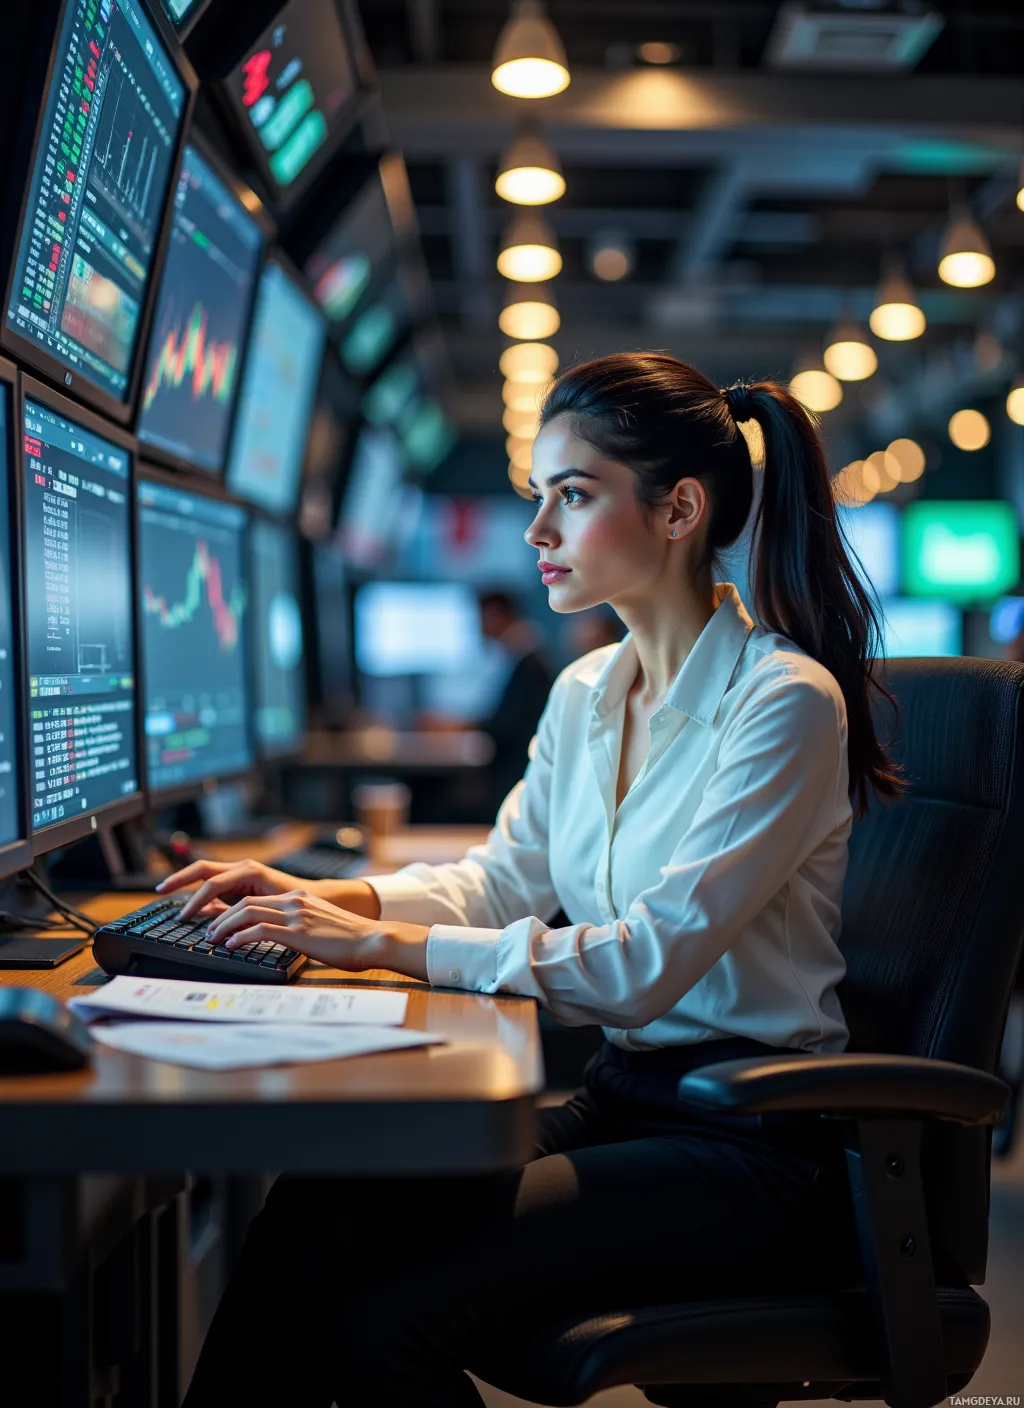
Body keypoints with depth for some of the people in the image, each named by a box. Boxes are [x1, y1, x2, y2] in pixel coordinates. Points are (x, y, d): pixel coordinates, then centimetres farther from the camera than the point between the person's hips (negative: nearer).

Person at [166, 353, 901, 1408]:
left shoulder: (785, 699, -15)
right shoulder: (586, 695, 11)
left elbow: (649, 961, -21)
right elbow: (503, 877, 17)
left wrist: (389, 945, -21)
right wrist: (326, 899, 0)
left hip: (755, 1142, -7)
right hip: (619, 1096, 7)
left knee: (390, 1317, -23)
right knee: (310, 1215, -18)